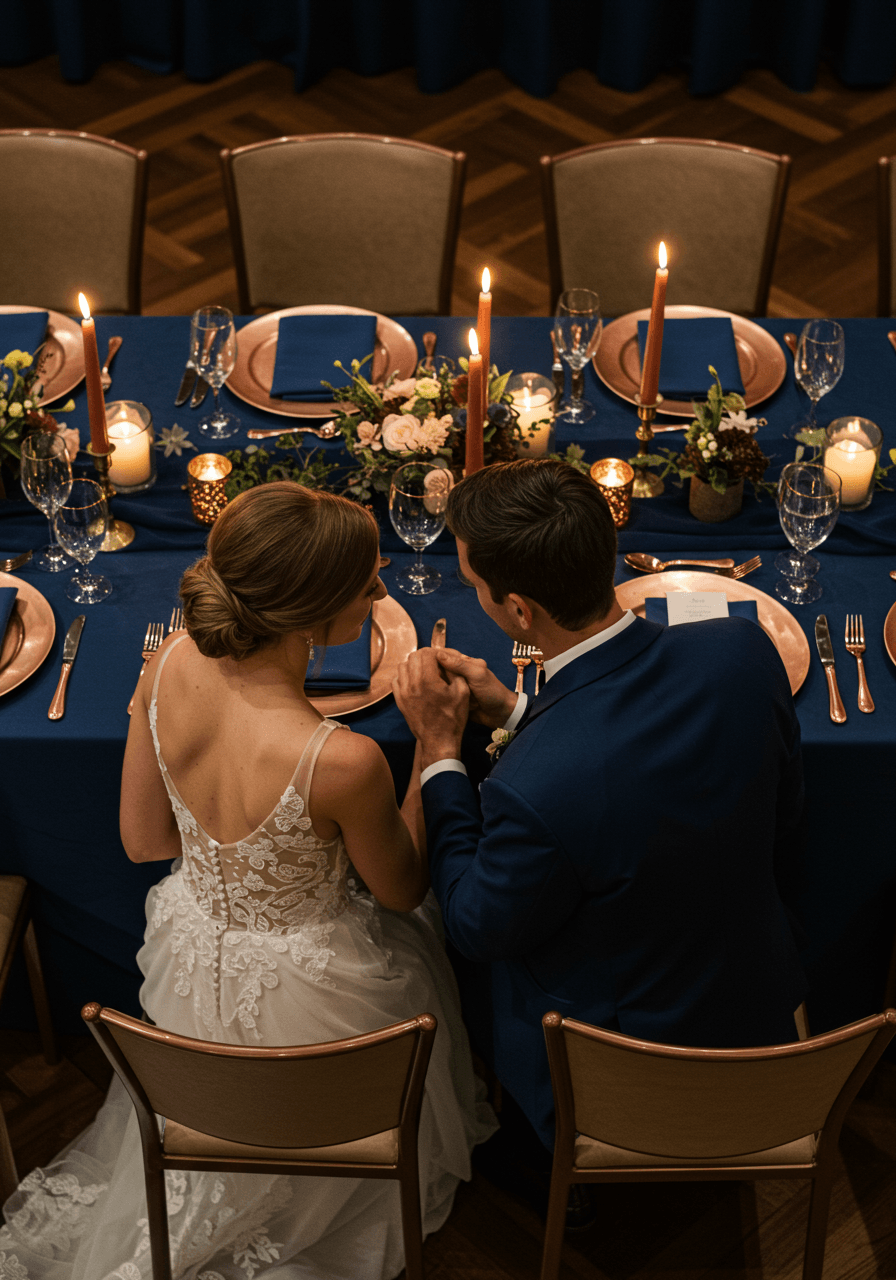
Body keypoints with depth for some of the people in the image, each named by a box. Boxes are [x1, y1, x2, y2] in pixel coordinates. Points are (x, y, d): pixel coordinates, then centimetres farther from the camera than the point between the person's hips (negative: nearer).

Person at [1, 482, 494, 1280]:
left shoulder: (171, 665, -24)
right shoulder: (342, 763, -41)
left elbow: (143, 841, -7)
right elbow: (402, 892, -17)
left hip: (190, 958, 5)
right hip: (304, 995, -5)